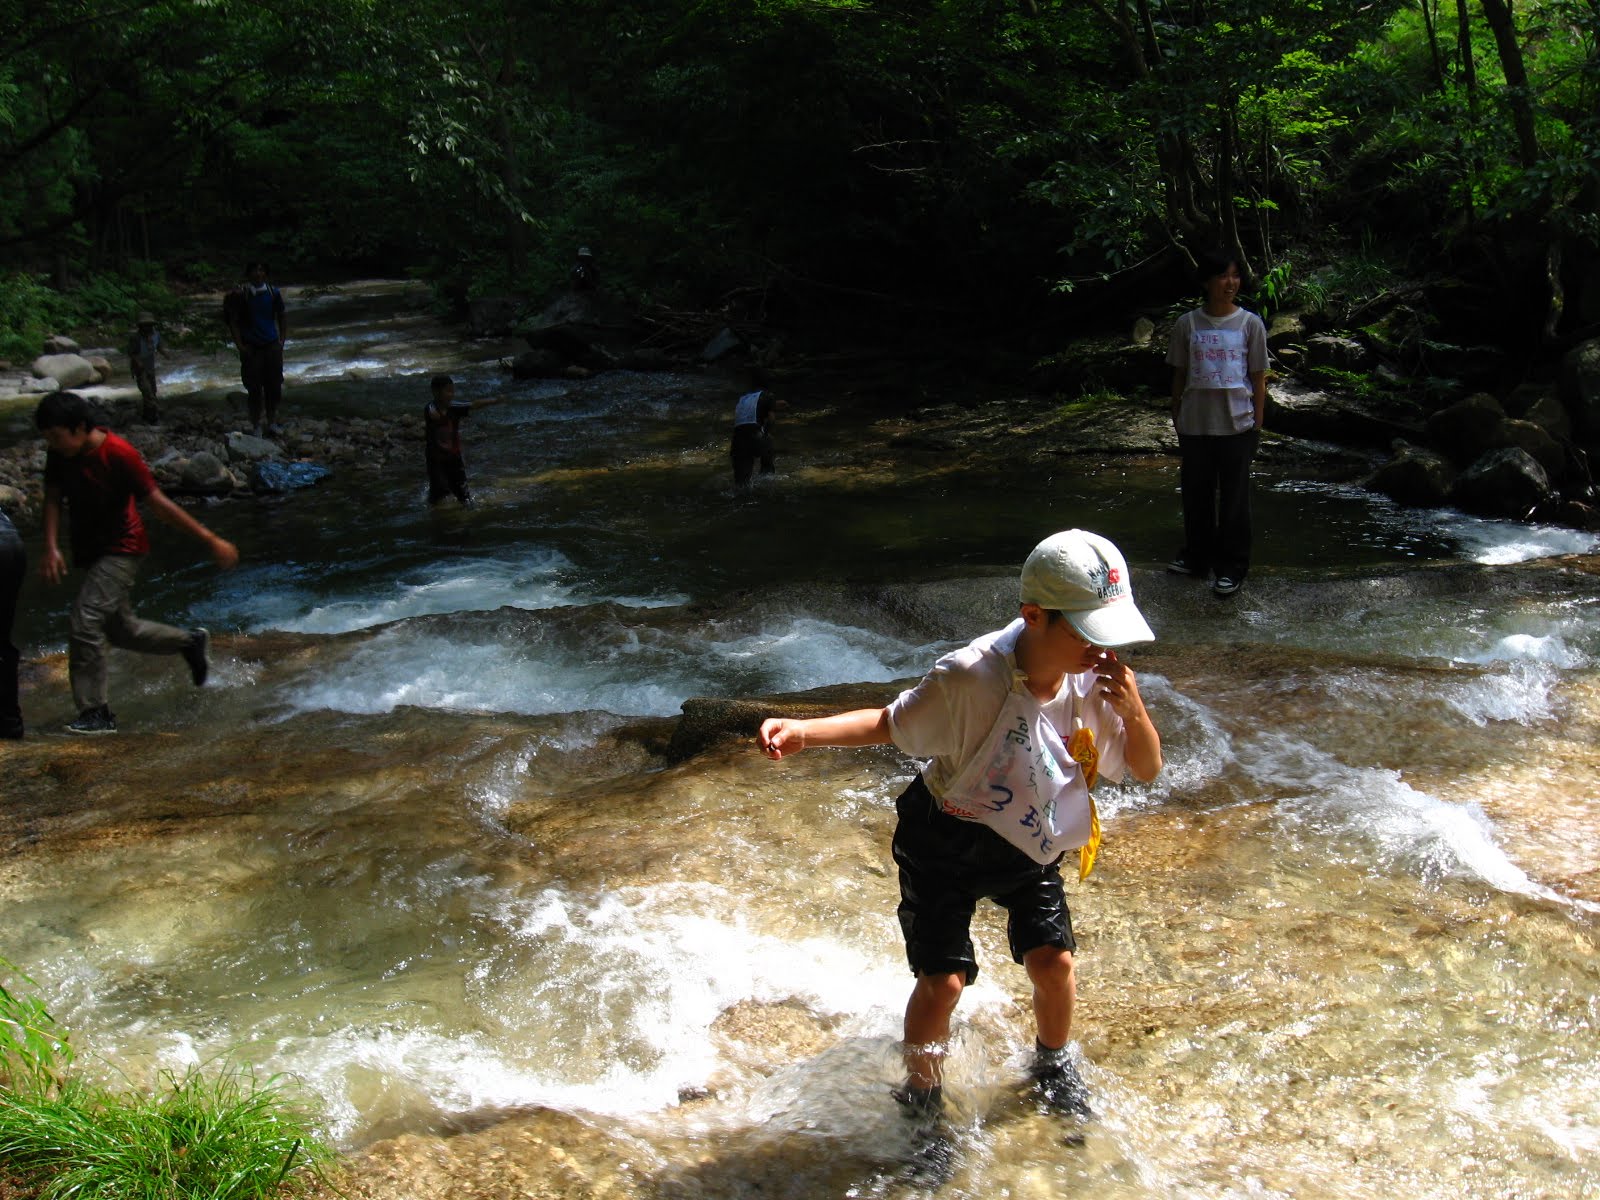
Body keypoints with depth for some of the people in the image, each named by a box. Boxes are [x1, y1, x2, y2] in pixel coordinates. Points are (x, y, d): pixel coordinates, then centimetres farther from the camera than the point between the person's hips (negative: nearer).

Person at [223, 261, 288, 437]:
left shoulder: (273, 293, 4)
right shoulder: (240, 295, -5)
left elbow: (282, 318, 13)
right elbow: (233, 322, -1)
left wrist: (282, 341, 5)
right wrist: (240, 346, -6)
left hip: (272, 345, 3)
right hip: (251, 348, -3)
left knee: (274, 386, 4)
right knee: (254, 389, -1)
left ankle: (272, 422, 17)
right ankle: (256, 426, 7)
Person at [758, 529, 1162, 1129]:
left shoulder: (1096, 680, -18)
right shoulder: (970, 679, -32)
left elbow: (1146, 768, -7)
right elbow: (889, 723, -16)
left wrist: (1132, 709, -29)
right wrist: (804, 730, -31)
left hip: (1030, 844, 4)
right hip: (946, 838, -4)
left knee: (1053, 960, -4)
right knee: (943, 980, -7)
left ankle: (1053, 1066, 30)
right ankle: (920, 1096, 23)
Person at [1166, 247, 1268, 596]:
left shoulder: (1250, 324, -2)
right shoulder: (1187, 324, 1)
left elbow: (1258, 377, 2)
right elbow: (1179, 374, 8)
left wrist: (1257, 423, 0)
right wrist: (1176, 417, 8)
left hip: (1236, 424, -2)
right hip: (1195, 424, 2)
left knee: (1234, 496, 4)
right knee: (1195, 492, 12)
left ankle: (1232, 567, 14)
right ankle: (1197, 556, 28)